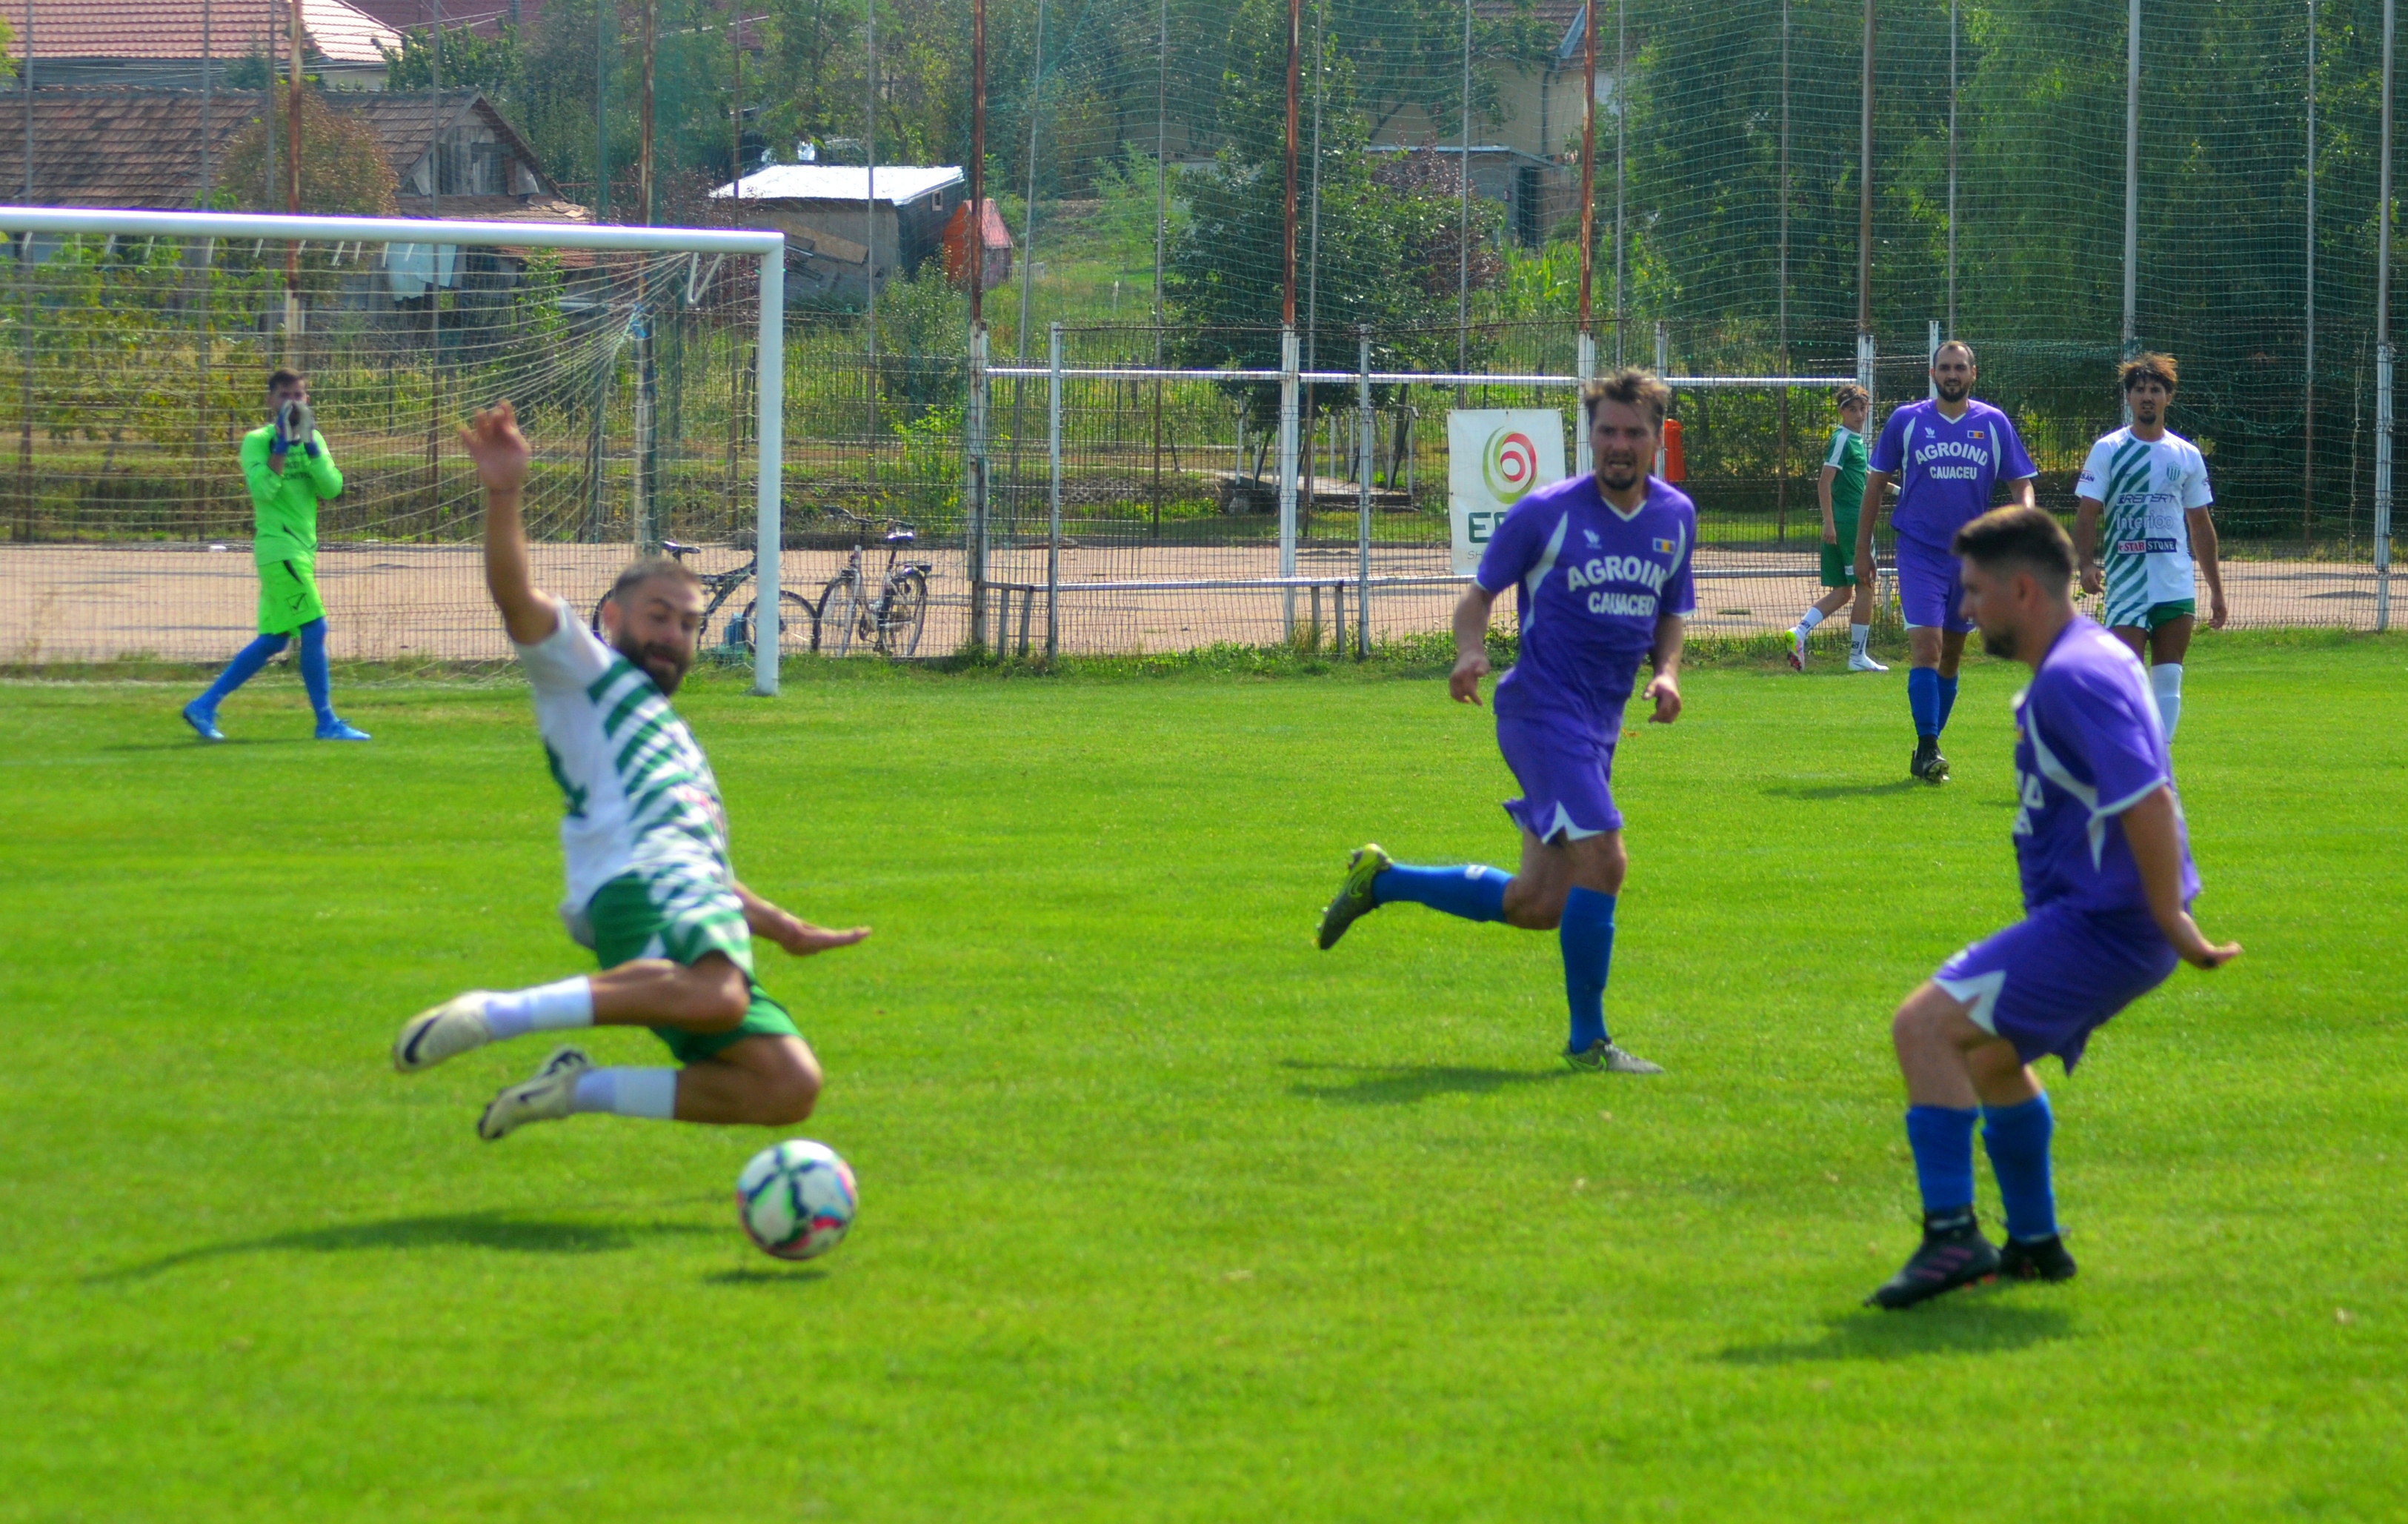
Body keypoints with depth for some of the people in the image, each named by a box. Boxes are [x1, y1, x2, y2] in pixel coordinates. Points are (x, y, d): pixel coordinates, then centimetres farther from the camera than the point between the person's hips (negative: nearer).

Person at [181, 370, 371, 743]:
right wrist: (282, 443, -19)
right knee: (314, 630, -13)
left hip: (301, 550, 8)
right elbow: (263, 489, -19)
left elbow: (332, 488, 0)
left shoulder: (314, 439, 14)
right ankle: (327, 723, -8)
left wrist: (309, 445, -8)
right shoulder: (257, 441, -4)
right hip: (277, 547, -8)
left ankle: (204, 706, 17)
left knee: (273, 640, 11)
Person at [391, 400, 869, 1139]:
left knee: (788, 1089, -11)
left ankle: (581, 1090, -6)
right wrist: (502, 496, -18)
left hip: (702, 900, 8)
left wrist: (784, 928, 46)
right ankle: (494, 1014, -33)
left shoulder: (673, 737, 40)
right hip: (640, 886, -8)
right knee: (716, 997, -41)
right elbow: (516, 599, -3)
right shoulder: (587, 675, 16)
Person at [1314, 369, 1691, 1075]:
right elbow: (1479, 594, 0)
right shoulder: (1546, 513, -8)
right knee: (1602, 861, -20)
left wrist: (1667, 672, -1)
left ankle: (1381, 880, 28)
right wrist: (1470, 653, -20)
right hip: (1544, 709, -7)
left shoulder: (1676, 517, 9)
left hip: (1600, 725, 7)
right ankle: (1588, 1041, -6)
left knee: (1536, 906, 8)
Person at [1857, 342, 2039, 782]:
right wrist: (1862, 547, 4)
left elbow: (2021, 483, 6)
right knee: (1926, 648, -17)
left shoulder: (1994, 424, 3)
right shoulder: (1906, 421, 0)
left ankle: (1927, 752, 22)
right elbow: (1876, 482, 6)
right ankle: (1928, 749, -16)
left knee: (1951, 656, 10)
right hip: (1919, 553, -3)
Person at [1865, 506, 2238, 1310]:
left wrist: (2172, 924, -24)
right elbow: (2132, 798, 24)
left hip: (2101, 925, -11)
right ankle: (2034, 1244, 34)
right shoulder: (2091, 657, 15)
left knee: (1927, 1025, -17)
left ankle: (1951, 1236, -20)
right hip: (2099, 919, 11)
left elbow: (2147, 800, -28)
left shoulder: (2074, 678, -20)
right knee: (1988, 1054, 27)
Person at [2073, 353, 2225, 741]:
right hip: (2126, 584, -3)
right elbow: (2087, 513, -3)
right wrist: (2087, 564, -19)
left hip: (2177, 587, 3)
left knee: (2168, 681, 2)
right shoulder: (2108, 450, 2)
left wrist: (2216, 589, 14)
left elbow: (2200, 524, 16)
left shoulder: (2187, 455, 11)